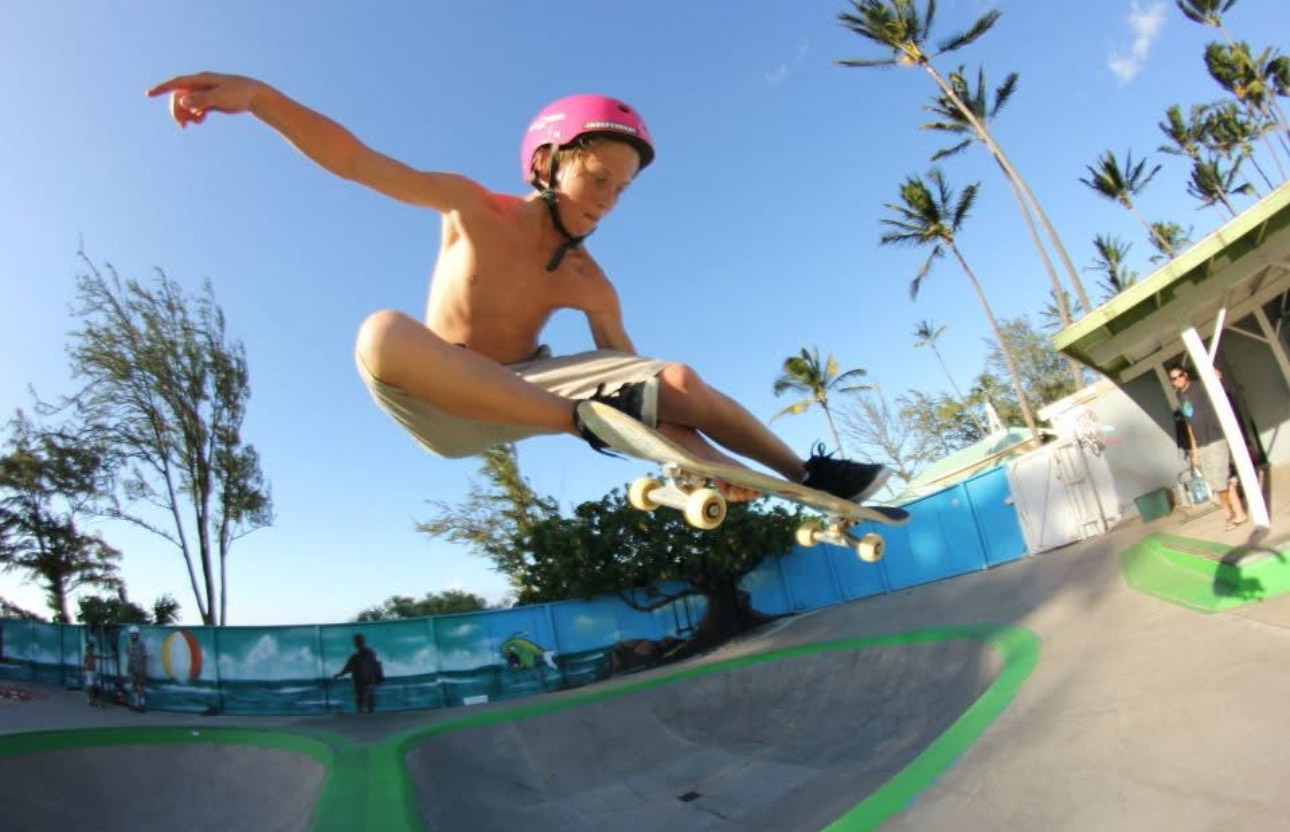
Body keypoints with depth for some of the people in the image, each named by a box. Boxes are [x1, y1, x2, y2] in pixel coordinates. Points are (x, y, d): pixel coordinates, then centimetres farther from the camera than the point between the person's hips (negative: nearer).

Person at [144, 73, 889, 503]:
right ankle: (587, 418, -39)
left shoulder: (589, 284, -7)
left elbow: (632, 374, -2)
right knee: (382, 335, -39)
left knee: (677, 379, -16)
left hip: (527, 388, 3)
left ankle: (808, 477, -2)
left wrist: (704, 456, -5)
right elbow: (353, 159, -21)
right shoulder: (474, 210, -13)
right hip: (450, 406, -2)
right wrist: (257, 94, -38)